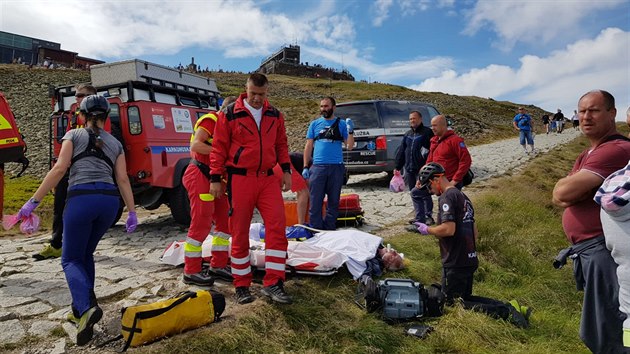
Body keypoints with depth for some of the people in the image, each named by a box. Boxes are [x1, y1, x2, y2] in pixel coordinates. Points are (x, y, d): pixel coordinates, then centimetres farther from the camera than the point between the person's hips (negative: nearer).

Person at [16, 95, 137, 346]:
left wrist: (34, 201, 1)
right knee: (86, 254, 23)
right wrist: (132, 212, 10)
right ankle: (82, 309, 22)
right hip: (109, 199, 4)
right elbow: (123, 179, 11)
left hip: (81, 198, -3)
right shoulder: (115, 143, 18)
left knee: (71, 259, 7)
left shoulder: (74, 135, 10)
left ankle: (86, 308, -17)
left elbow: (59, 169, -1)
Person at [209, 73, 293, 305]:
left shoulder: (275, 115, 11)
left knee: (277, 227, -7)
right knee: (240, 233, 3)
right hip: (240, 179, -3)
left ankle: (273, 283, 1)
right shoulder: (229, 114, -2)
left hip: (267, 178, 4)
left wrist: (286, 170, 7)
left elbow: (281, 144, 17)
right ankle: (241, 286, 16)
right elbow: (219, 147, -1)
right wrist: (215, 179, -3)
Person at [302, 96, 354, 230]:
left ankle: (330, 230, 19)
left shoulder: (341, 124, 7)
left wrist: (350, 131, -13)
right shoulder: (315, 124, 10)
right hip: (318, 167, 0)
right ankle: (315, 228, 8)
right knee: (315, 201, -1)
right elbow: (308, 146, 10)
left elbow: (349, 146, 3)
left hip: (336, 167, 0)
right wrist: (305, 167, 3)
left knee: (334, 201, 8)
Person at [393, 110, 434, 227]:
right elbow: (401, 151, 18)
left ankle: (428, 216, 9)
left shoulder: (427, 132, -4)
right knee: (414, 193, 10)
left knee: (424, 193, -3)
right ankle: (419, 217, 18)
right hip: (409, 169, 7)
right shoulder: (408, 134, 18)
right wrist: (398, 167, 14)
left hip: (423, 169, -7)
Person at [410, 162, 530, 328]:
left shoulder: (447, 197, -15)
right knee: (465, 298, 22)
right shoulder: (463, 196, 15)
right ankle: (509, 307, 3)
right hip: (470, 260, 10)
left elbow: (448, 229, -27)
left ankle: (504, 312, -14)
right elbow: (474, 231, 21)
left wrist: (427, 229, -11)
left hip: (455, 263, -9)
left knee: (453, 304, 2)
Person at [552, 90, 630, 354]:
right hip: (587, 251, 10)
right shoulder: (588, 155, 18)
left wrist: (568, 185, -4)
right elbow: (559, 197, 11)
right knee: (595, 332, 22)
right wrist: (579, 189, -9)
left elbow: (563, 192, -26)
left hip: (602, 250, -10)